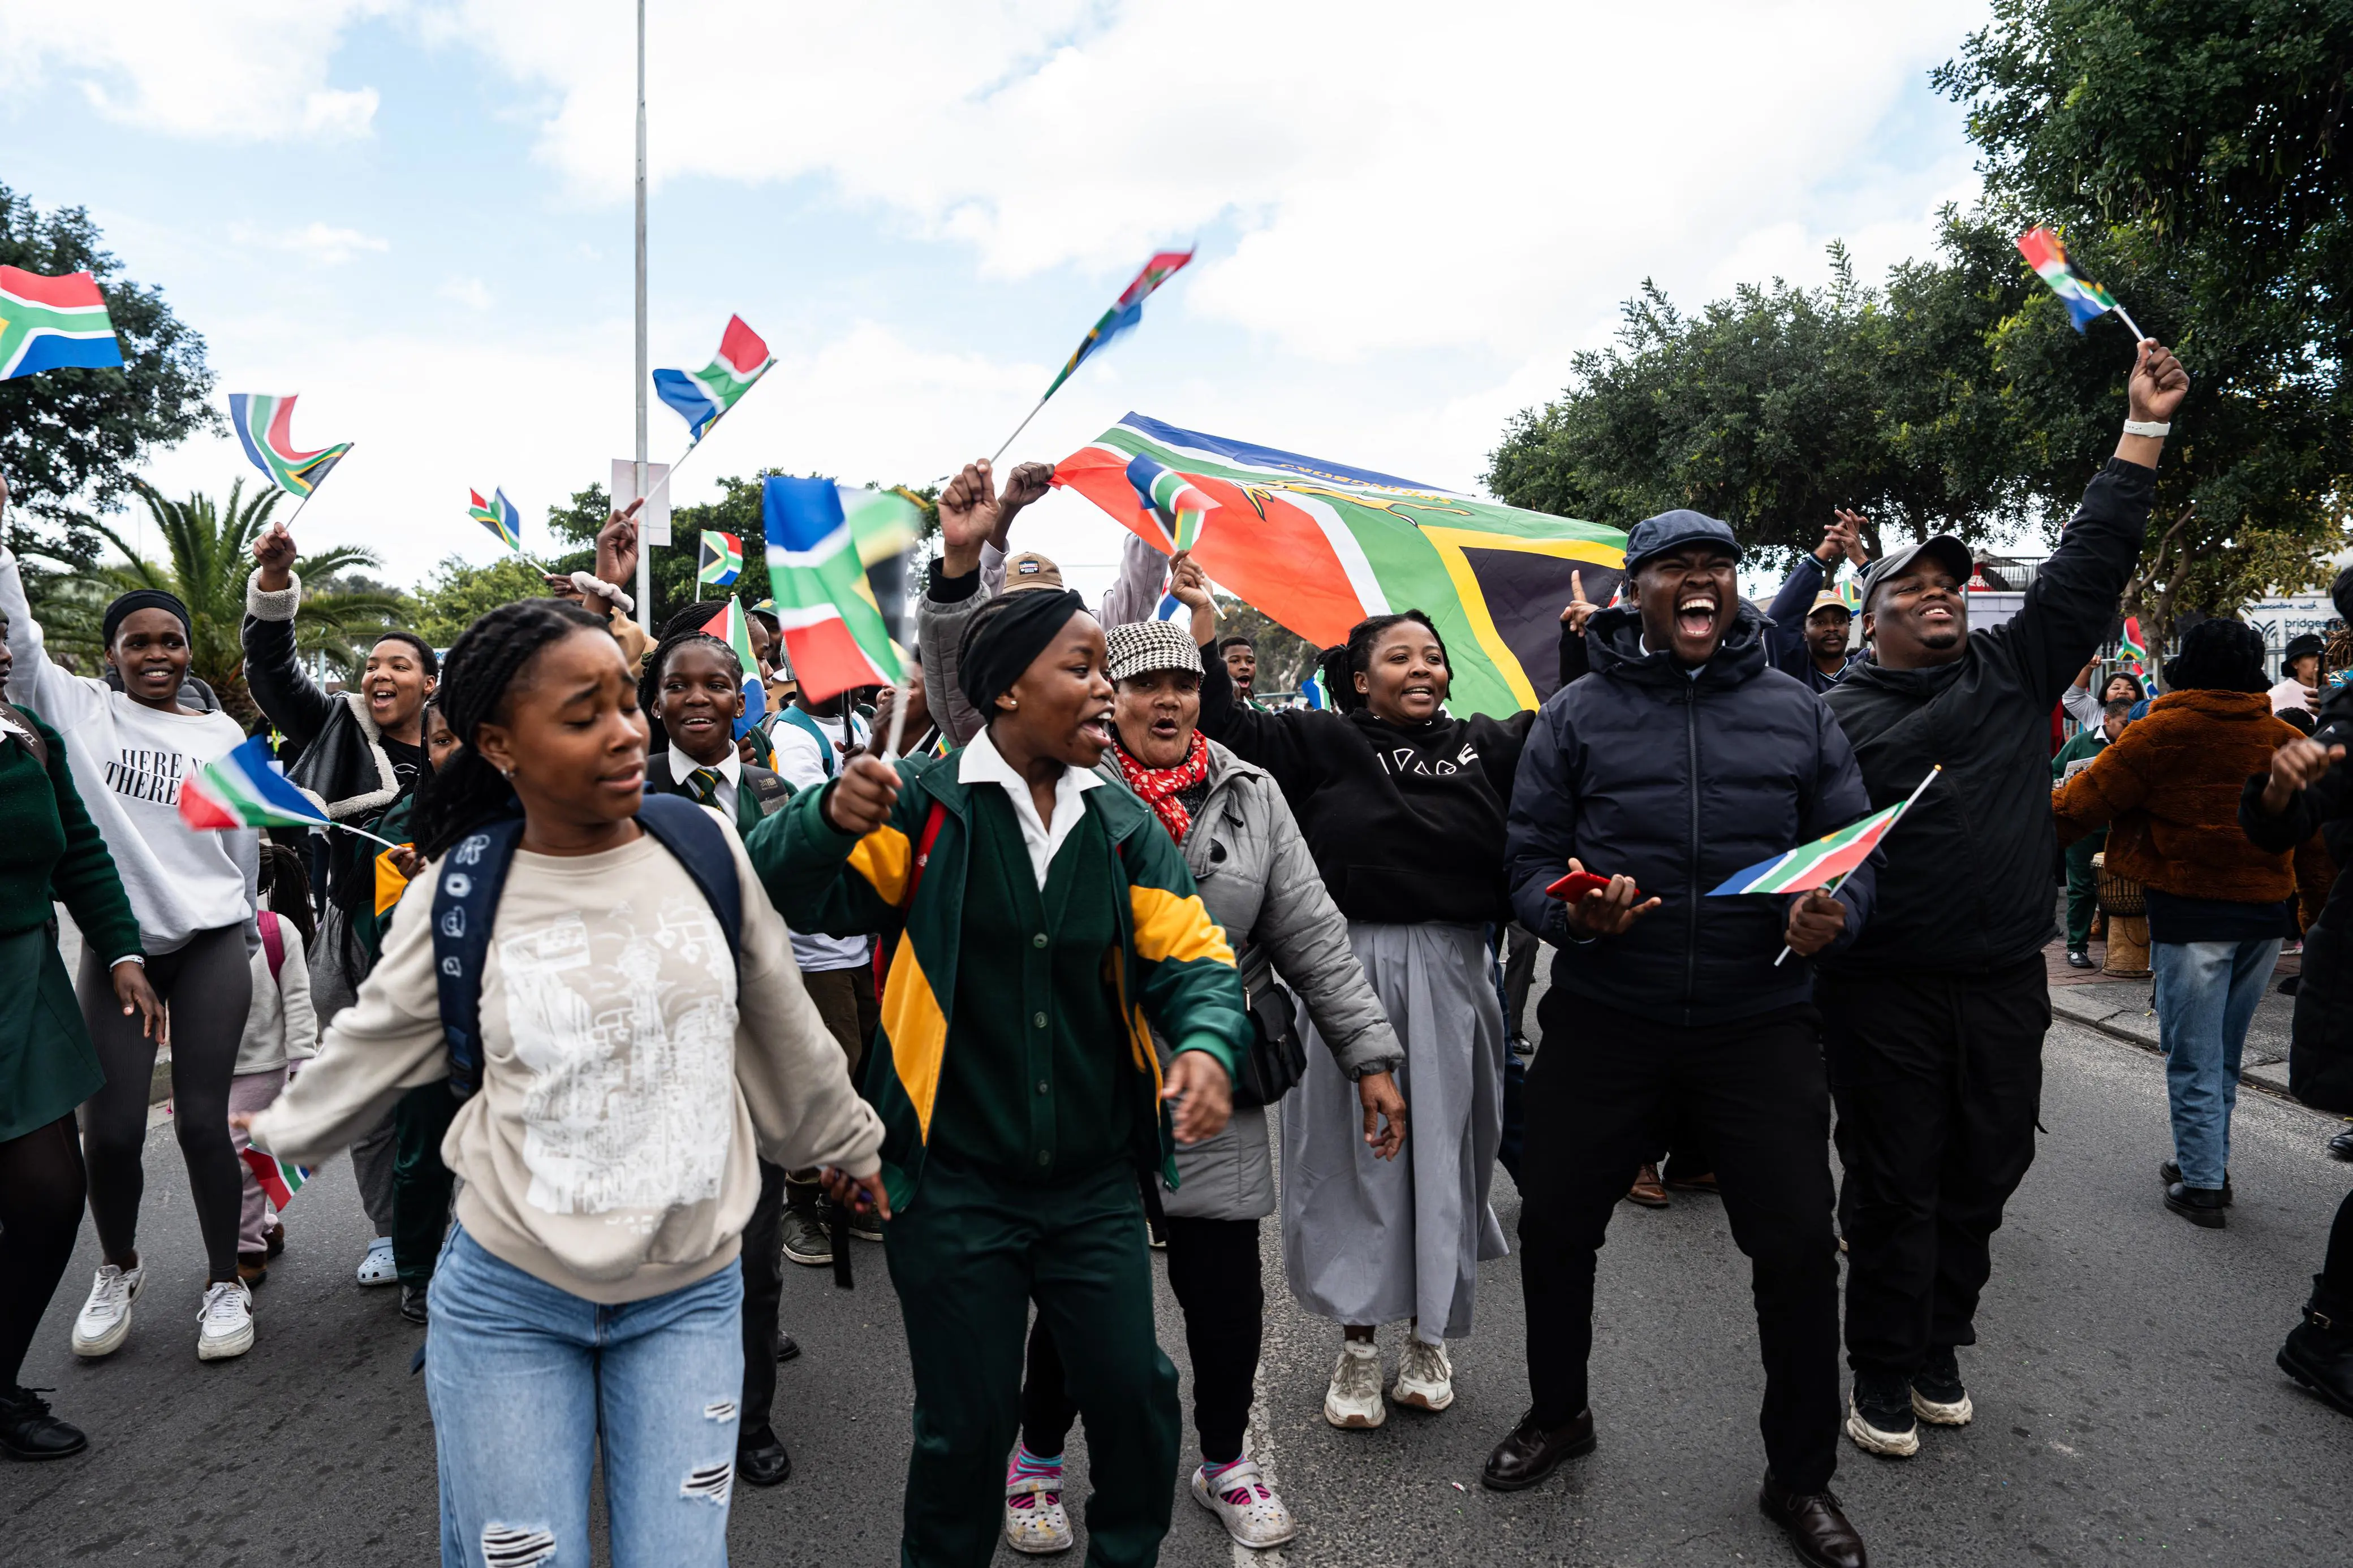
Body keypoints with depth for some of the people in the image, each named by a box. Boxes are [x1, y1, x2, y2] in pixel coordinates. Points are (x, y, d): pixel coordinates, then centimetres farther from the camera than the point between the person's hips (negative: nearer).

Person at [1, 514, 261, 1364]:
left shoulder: (223, 735, 7)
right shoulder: (79, 710, 6)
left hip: (209, 944, 0)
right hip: (114, 942, 0)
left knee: (204, 1119, -4)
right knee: (110, 1128, -1)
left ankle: (225, 1282, 13)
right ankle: (118, 1269, 28)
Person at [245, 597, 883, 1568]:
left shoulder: (704, 846, -6)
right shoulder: (459, 894, -10)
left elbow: (781, 1023, 7)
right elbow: (371, 1043, 10)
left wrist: (851, 1140, 18)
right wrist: (280, 1133, 24)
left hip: (690, 1295, 1)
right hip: (511, 1302, -1)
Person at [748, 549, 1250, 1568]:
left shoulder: (1123, 826, 3)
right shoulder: (927, 807, -9)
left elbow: (1190, 954, -2)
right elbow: (784, 896, -15)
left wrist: (1206, 1044, -25)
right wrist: (831, 819, -38)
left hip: (1095, 1183, 4)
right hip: (954, 1186, -3)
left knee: (1134, 1395, 9)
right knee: (967, 1425, 9)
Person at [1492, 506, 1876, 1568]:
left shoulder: (1798, 713, 6)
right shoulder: (1577, 715, 1)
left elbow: (1856, 849, 7)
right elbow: (1531, 863, 0)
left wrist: (1836, 913, -14)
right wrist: (1573, 913, -21)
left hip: (1760, 1023, 1)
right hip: (1603, 1022, 0)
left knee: (1799, 1249, 3)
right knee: (1553, 1227, 10)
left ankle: (1800, 1478, 27)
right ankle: (1557, 1414, 38)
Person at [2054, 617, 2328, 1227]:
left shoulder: (2161, 733, -10)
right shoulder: (2286, 740, 5)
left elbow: (2082, 802, -10)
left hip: (2191, 911, -5)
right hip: (2268, 909, 5)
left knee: (2193, 1055, 4)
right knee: (2224, 1050, 17)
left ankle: (2201, 1183, 7)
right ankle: (2207, 1164, 27)